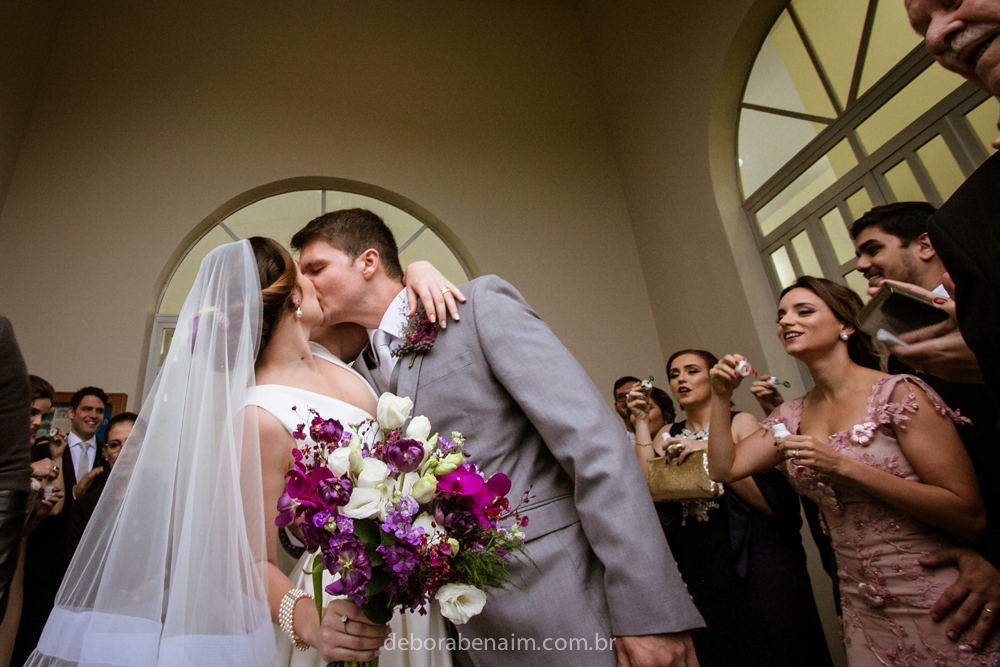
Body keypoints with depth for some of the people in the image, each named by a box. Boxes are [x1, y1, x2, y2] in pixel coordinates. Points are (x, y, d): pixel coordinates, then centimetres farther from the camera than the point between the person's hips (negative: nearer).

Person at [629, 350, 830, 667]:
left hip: (753, 560, -3)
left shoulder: (741, 423, -2)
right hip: (697, 567, 4)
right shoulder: (667, 434, 10)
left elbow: (773, 502, -12)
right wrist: (642, 423, -4)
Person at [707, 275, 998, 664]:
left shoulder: (899, 393, -14)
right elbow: (723, 469, 2)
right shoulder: (794, 416, 4)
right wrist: (721, 398, -8)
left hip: (936, 606, -5)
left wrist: (843, 466, -26)